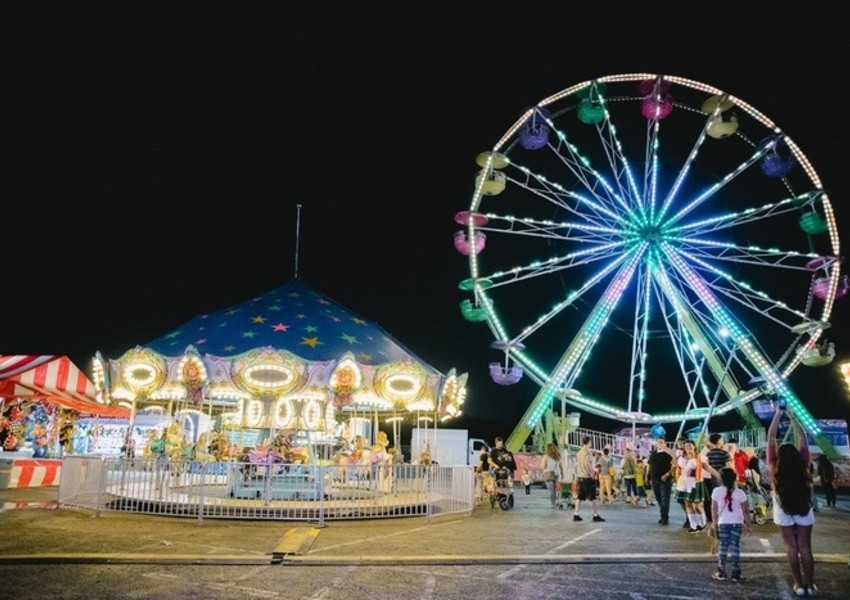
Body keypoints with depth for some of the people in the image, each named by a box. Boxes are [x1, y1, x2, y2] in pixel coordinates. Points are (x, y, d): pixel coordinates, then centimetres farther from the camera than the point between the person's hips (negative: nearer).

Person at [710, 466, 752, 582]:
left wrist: (714, 522, 8)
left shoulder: (717, 491, -7)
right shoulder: (740, 493, -6)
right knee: (735, 547, 4)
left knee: (723, 546, 9)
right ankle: (736, 574, 4)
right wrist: (748, 525, 6)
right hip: (737, 523, 0)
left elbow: (714, 509, -2)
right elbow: (745, 511, -4)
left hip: (723, 523, 0)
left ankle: (721, 572, 12)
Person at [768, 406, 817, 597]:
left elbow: (771, 437, -17)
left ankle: (799, 584, 4)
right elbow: (802, 438, -9)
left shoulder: (775, 466, -18)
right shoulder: (803, 464, -15)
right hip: (803, 509, 1)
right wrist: (792, 416, -5)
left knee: (792, 547, 4)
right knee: (805, 547, 6)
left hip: (784, 510, -1)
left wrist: (778, 413, -13)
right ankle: (810, 584, 8)